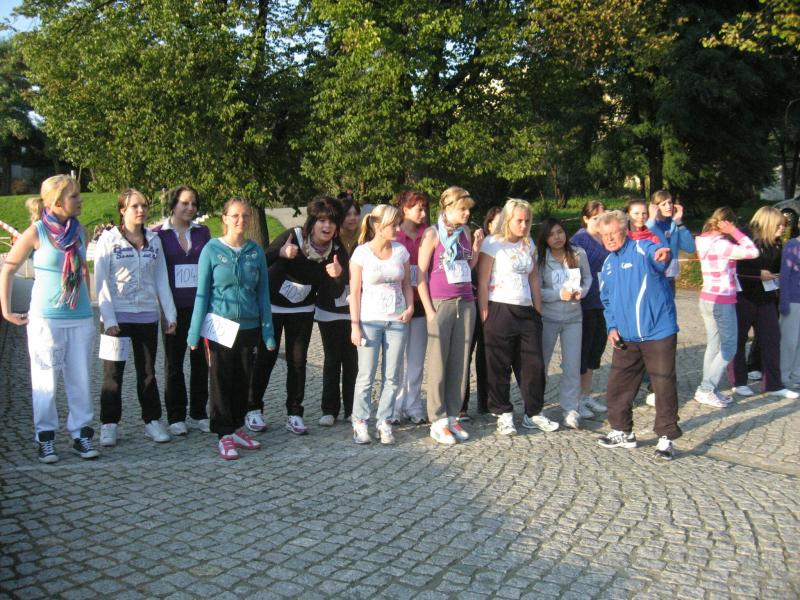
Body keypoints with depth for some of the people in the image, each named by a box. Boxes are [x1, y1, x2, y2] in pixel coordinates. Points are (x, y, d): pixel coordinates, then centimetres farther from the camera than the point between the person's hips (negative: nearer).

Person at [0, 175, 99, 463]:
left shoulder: (80, 231, 5)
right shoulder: (37, 231, -7)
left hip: (81, 318, 4)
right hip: (46, 318, -4)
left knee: (80, 379, 6)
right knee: (45, 380, 3)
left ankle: (81, 434, 16)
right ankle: (46, 438, 14)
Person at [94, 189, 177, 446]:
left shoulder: (154, 240, 7)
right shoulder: (109, 239, -4)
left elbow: (161, 280, 8)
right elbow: (101, 281, -7)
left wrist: (170, 314, 3)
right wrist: (108, 318, -14)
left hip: (147, 316, 3)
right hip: (118, 317, -3)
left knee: (148, 371, 11)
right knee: (113, 372, 5)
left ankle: (152, 421, 20)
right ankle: (109, 424, 14)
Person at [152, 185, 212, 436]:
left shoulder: (202, 232, 8)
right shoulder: (158, 234, 0)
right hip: (174, 307, -2)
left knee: (201, 361, 7)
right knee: (174, 362, 6)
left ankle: (198, 414, 18)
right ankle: (176, 417, 15)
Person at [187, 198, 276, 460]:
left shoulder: (256, 251, 5)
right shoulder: (212, 249, -3)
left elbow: (263, 292, 7)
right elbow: (202, 292, -2)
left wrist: (268, 332, 4)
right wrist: (195, 332, -5)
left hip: (250, 327, 3)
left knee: (245, 381, 10)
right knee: (222, 381, 3)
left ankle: (237, 428, 24)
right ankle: (224, 435, 13)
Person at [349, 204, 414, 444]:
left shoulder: (401, 251, 5)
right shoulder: (361, 253, -6)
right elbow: (355, 292, -5)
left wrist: (410, 307, -4)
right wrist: (355, 326, -8)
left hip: (397, 320, 4)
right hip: (370, 321, -3)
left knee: (392, 376, 5)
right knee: (366, 376, 0)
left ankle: (383, 422, 14)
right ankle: (360, 422, 12)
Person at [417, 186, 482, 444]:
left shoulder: (465, 232, 11)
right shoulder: (433, 234, -5)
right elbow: (420, 274, -7)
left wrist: (477, 245, 4)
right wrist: (429, 309, -12)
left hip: (465, 303, 6)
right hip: (441, 303, -5)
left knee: (460, 362, 7)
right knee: (438, 362, 0)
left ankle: (452, 416, 17)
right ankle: (438, 421, 6)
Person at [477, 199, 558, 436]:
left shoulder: (528, 244, 13)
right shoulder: (492, 243, -5)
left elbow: (534, 279, 18)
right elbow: (482, 282, -8)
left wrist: (538, 311, 13)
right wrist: (484, 315, -12)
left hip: (526, 312, 6)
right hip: (500, 311, -6)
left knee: (534, 364, 7)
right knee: (499, 367, 1)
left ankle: (533, 413, 19)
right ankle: (504, 415, 13)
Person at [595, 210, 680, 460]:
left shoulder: (643, 249, -9)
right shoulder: (608, 264, 12)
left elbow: (658, 256, -34)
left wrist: (663, 255, -58)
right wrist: (612, 326, 8)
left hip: (658, 333, -6)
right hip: (625, 338, 7)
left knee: (664, 385, 0)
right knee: (617, 384, 10)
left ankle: (666, 437, 13)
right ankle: (622, 432, 26)